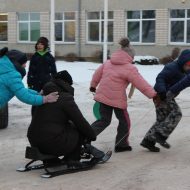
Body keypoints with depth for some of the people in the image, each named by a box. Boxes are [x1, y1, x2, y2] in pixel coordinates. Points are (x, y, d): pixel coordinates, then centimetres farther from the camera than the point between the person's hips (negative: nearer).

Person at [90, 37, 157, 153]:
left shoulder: (108, 63, 10)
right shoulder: (129, 68, -11)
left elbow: (97, 74, 20)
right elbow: (141, 84, -13)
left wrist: (93, 86, 35)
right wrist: (153, 94, -9)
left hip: (102, 96, 7)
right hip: (117, 99, -7)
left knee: (104, 120, 16)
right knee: (124, 122, 13)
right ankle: (121, 145, 22)